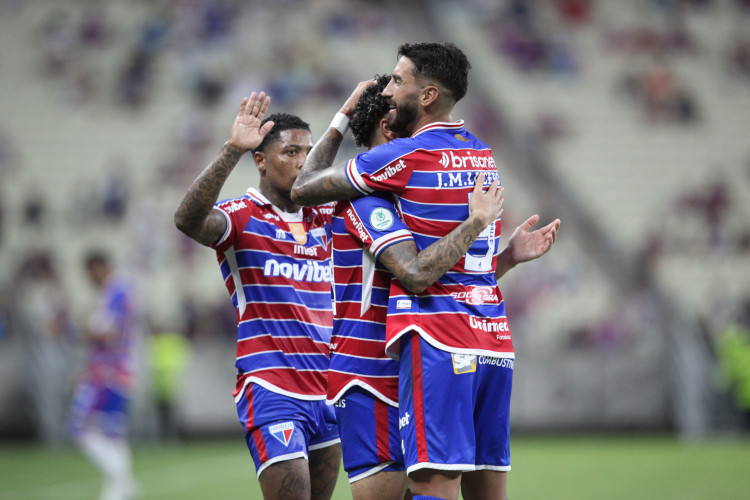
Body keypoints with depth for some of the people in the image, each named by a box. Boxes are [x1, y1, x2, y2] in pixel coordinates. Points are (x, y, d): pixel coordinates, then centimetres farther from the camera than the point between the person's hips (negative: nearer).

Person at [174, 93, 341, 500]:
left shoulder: (323, 218, 14)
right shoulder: (242, 218, -5)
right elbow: (188, 220, -24)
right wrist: (231, 151, -34)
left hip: (326, 389, 7)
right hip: (271, 390, -7)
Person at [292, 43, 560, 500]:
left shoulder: (405, 157, -7)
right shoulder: (485, 156, 16)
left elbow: (304, 189, 4)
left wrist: (341, 118, 14)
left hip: (438, 339, -8)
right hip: (495, 339, 8)